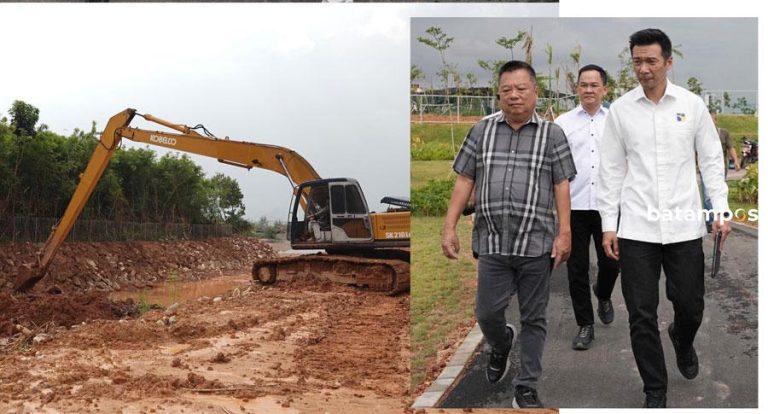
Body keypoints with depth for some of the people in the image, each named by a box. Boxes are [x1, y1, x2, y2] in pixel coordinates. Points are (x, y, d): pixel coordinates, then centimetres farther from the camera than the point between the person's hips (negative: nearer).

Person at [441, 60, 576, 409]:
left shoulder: (552, 134, 5)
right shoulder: (481, 132, 8)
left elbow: (562, 187, 2)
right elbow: (464, 182, 8)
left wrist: (564, 233, -5)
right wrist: (449, 228, 2)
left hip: (537, 243, -1)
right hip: (492, 242, 1)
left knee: (533, 318, 5)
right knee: (486, 313, 4)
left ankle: (526, 388, 17)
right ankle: (501, 344, 39)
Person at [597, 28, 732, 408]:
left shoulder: (692, 105, 2)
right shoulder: (620, 109, 1)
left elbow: (711, 160, 6)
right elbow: (611, 169, 3)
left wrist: (721, 210, -2)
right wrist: (608, 224, 0)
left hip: (684, 225, 0)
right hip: (636, 228, 0)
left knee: (690, 306, 7)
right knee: (641, 315, 1)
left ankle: (681, 340, 43)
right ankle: (655, 391, 17)